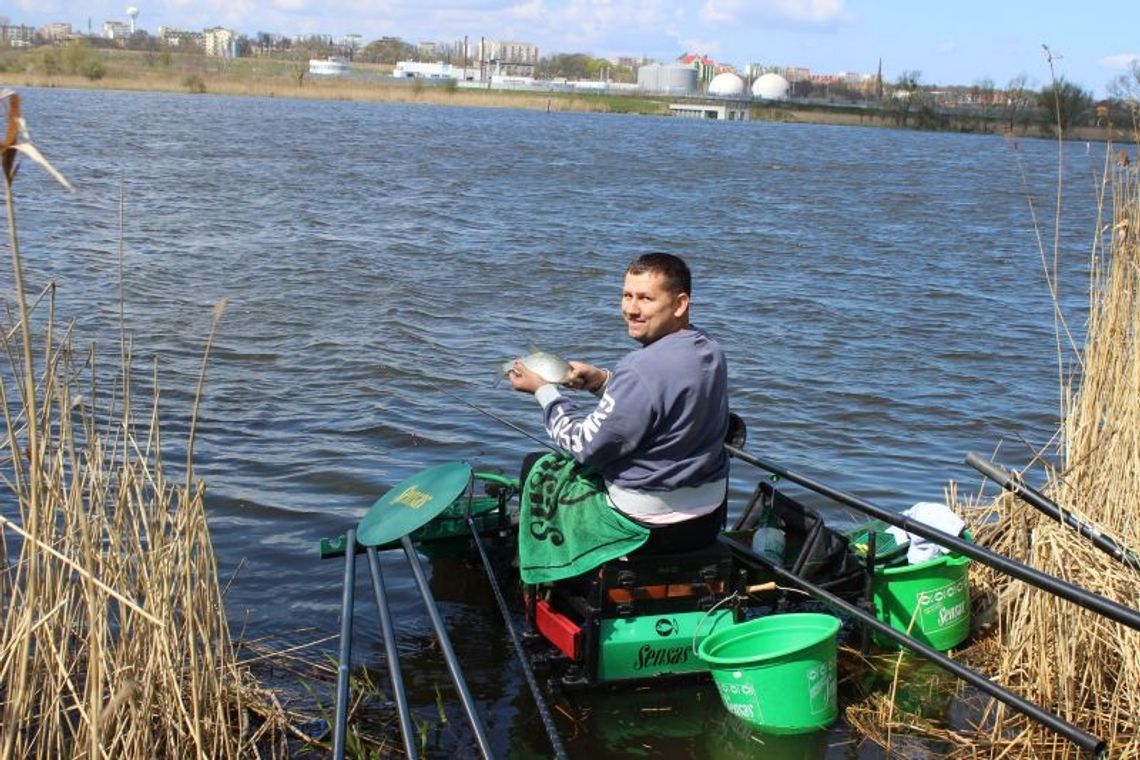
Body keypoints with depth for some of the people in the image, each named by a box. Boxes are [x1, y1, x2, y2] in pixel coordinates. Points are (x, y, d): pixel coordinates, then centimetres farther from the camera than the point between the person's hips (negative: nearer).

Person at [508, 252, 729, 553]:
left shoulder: (643, 370, -28)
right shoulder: (710, 349, -1)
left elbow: (586, 445, -18)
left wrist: (543, 390, -5)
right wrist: (602, 381, 1)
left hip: (652, 528, -8)